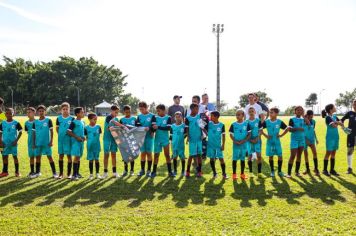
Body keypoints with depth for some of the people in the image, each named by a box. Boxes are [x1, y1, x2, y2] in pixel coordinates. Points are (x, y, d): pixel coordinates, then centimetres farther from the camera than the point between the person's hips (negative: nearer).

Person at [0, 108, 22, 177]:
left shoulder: (16, 123, -6)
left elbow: (20, 132, -3)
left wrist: (16, 140, -11)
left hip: (13, 143, -3)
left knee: (15, 156, 3)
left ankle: (17, 171, 13)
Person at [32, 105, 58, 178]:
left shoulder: (48, 120, -3)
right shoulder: (35, 122, 7)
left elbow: (51, 131, -3)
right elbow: (34, 133, 11)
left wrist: (51, 141, -8)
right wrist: (34, 143, 8)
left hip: (47, 142, -3)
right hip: (38, 143, 4)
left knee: (49, 156, -3)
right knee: (37, 157, 9)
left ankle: (54, 172, 1)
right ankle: (37, 172, 22)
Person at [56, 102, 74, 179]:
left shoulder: (72, 119, -4)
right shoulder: (59, 118, 3)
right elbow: (57, 128, 13)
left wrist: (70, 133, -8)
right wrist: (61, 134, 5)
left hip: (68, 140, -2)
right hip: (60, 139, 2)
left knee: (69, 155, 2)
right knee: (61, 155, 8)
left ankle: (69, 173, 12)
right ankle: (61, 173, 18)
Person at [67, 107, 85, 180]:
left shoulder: (83, 122, 12)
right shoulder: (74, 122, -10)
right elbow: (68, 131, -15)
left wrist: (84, 137, 4)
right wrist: (77, 137, -18)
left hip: (81, 142, 7)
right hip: (76, 141, -7)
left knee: (79, 157, 12)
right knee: (76, 156, -10)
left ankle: (77, 173, 22)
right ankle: (74, 175, -6)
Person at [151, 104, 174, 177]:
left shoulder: (168, 118, -4)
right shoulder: (155, 117, 3)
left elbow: (168, 128, -15)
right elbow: (153, 126, -8)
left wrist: (158, 127, -21)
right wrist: (153, 130, -30)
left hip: (165, 139, -1)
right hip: (157, 139, 1)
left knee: (167, 155, 5)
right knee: (156, 155, 5)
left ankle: (170, 171, 11)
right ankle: (154, 171, 13)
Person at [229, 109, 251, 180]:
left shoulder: (246, 124, -2)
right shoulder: (233, 124, -2)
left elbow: (249, 134, -1)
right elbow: (231, 135, 2)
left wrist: (243, 141, -14)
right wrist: (235, 141, -14)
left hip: (244, 144, 0)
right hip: (235, 144, 0)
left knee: (242, 159, 9)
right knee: (235, 159, 2)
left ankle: (242, 174, 19)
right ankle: (234, 174, 11)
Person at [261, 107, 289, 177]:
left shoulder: (280, 122, -6)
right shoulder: (266, 122, -5)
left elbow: (287, 128, 2)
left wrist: (281, 135, -4)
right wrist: (265, 135, -4)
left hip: (277, 142, 0)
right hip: (269, 142, 0)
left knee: (280, 156, -1)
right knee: (270, 156, 6)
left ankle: (279, 171, 12)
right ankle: (272, 171, 18)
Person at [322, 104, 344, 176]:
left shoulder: (334, 116, 11)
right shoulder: (328, 117, -12)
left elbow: (341, 123, 4)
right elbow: (334, 125, -22)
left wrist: (336, 122, -15)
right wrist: (338, 123, -4)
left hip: (336, 136, 7)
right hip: (330, 137, -7)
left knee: (333, 153, 10)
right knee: (328, 153, -2)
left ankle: (332, 170, 18)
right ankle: (325, 170, 7)